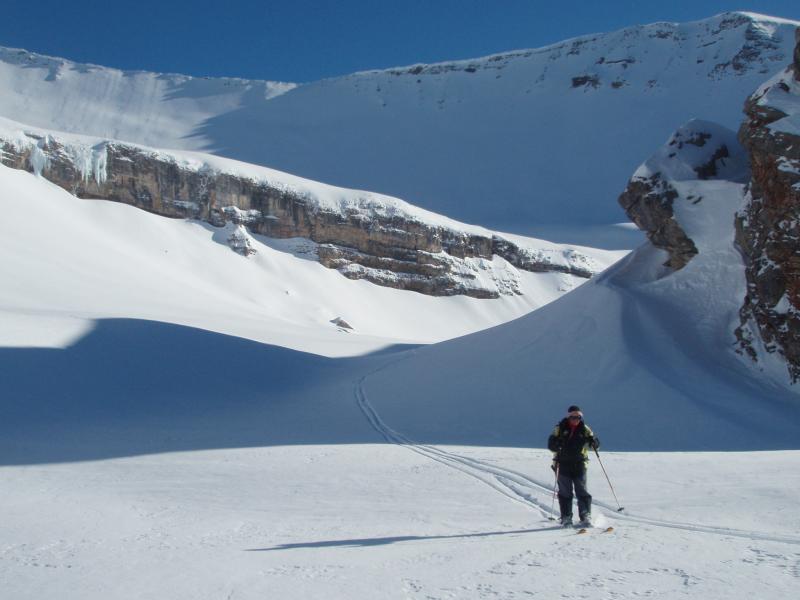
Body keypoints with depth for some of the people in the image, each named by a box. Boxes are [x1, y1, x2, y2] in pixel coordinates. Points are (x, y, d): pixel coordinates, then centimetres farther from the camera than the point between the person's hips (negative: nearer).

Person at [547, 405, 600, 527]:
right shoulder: (560, 428, 1)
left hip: (579, 465, 1)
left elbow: (596, 444, 5)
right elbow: (550, 445, -1)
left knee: (582, 492, -1)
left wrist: (592, 441, -19)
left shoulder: (584, 429, 5)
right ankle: (566, 518, 7)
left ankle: (586, 517, 3)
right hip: (563, 465, -1)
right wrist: (558, 445, -23)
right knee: (565, 492, 2)